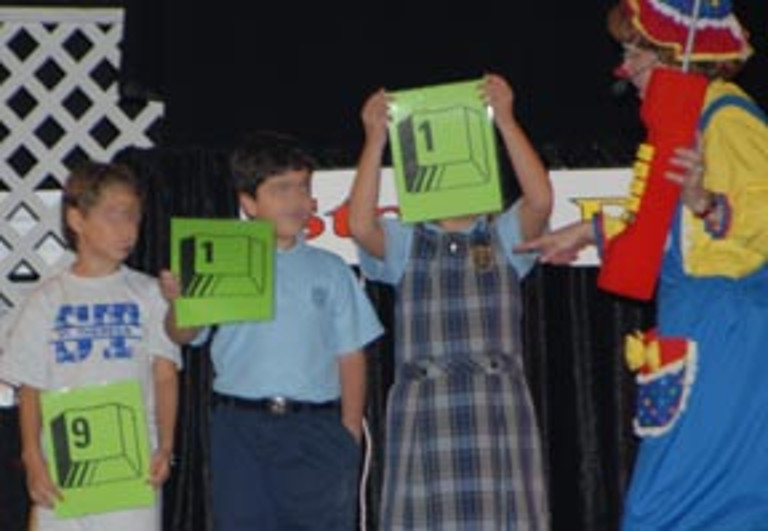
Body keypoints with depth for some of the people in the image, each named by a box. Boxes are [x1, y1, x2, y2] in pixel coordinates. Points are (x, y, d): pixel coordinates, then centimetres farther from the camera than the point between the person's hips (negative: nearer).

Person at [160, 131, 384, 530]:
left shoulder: (330, 271, 8)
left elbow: (350, 356, 7)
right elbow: (185, 335, -1)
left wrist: (350, 431, 0)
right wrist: (179, 301, -22)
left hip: (317, 428, 1)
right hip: (240, 427, 0)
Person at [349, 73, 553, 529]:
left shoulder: (503, 237, 12)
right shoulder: (406, 244, 12)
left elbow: (541, 200, -8)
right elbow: (360, 224, -9)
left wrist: (505, 119, -12)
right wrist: (376, 139, -11)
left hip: (499, 409, 0)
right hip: (424, 403, 0)